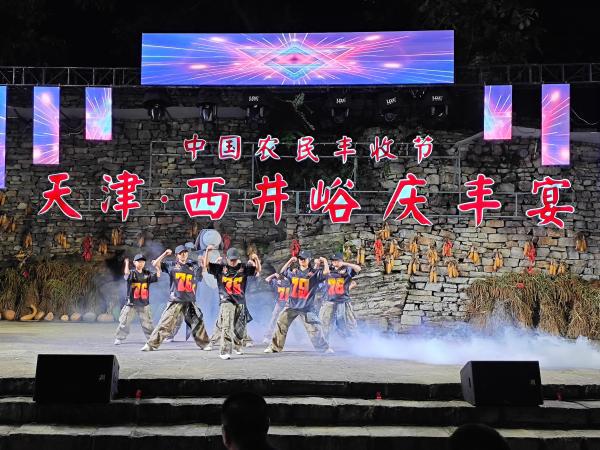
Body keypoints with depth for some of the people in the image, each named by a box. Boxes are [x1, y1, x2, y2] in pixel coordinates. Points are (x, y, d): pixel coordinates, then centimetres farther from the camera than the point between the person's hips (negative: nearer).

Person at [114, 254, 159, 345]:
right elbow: (126, 274, -26)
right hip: (131, 303, -2)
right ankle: (119, 339, 12)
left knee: (147, 324, 7)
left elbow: (156, 276, -9)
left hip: (144, 304, 2)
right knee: (124, 322, 1)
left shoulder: (147, 274, 6)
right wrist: (127, 263, -34)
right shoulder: (132, 273, -3)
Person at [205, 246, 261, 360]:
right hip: (226, 301, -3)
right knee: (227, 327, -16)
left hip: (240, 302, 3)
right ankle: (225, 351, -17)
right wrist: (207, 251, -17)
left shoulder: (243, 268, 7)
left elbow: (258, 270, 3)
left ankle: (237, 346, 38)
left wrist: (256, 259, -16)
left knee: (241, 329, 11)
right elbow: (206, 265, -3)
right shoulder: (220, 268, 3)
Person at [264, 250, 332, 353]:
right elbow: (282, 271, 25)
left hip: (306, 307, -4)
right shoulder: (293, 272, 11)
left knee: (315, 329, -7)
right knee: (281, 325, 4)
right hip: (292, 305, 4)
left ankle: (324, 348, 2)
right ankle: (274, 347, 12)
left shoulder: (314, 273, -3)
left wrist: (325, 261, -5)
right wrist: (290, 261, 20)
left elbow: (326, 272, -17)